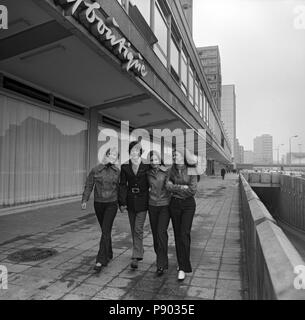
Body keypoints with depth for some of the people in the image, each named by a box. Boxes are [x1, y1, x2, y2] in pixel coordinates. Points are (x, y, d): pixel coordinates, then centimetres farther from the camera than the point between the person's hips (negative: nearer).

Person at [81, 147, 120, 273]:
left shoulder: (117, 171, 1)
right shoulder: (95, 170, -2)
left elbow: (119, 188, 9)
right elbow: (88, 186, 1)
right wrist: (84, 200, -6)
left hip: (111, 204, -1)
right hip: (98, 203, 1)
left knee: (106, 231, -8)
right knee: (105, 230, 15)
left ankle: (101, 260, -3)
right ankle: (109, 254, 34)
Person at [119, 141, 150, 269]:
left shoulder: (147, 166, -5)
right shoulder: (125, 167, 1)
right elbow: (122, 185, 0)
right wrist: (122, 202, -5)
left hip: (142, 201, -3)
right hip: (130, 202, 3)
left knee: (138, 229, -7)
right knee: (133, 229, 14)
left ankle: (136, 257, 2)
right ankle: (140, 251, 33)